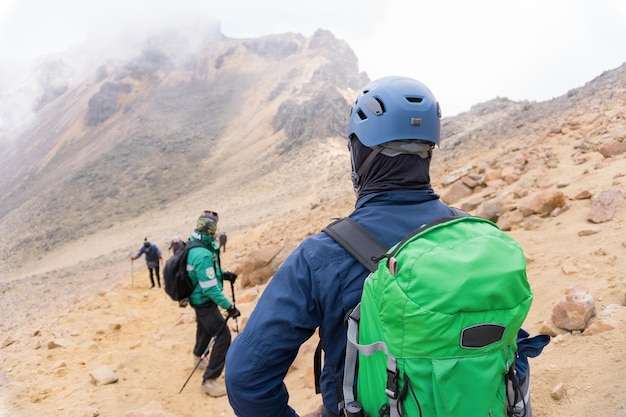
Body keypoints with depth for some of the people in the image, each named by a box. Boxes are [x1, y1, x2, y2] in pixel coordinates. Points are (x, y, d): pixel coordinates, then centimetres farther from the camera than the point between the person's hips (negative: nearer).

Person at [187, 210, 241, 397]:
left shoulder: (193, 245, -1)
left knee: (205, 327, 32)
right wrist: (229, 306, -25)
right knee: (223, 336, -11)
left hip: (199, 298, 10)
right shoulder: (203, 254, -32)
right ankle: (209, 381, -6)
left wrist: (223, 273, 10)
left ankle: (198, 354, 60)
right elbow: (210, 288, -30)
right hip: (204, 301, -10)